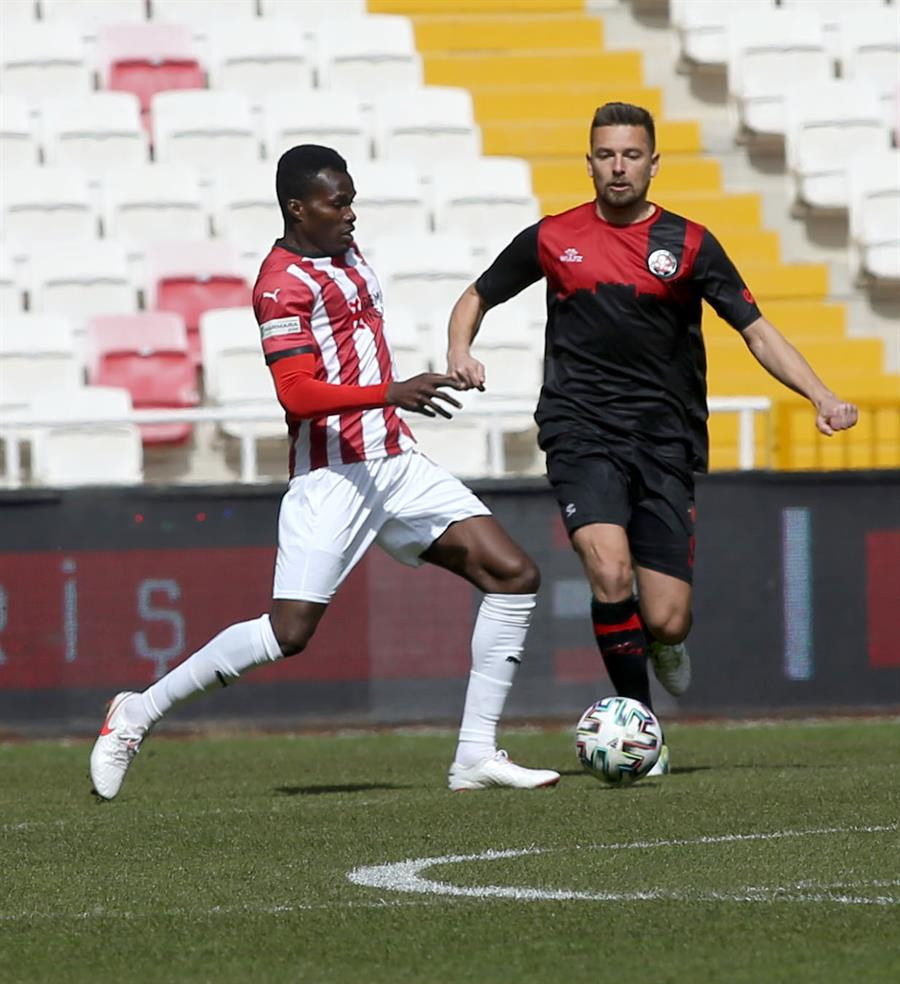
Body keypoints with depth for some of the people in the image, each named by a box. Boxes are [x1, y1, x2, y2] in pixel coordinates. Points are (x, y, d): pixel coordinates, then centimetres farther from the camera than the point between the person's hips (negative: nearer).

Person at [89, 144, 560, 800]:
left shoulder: (347, 253, 14)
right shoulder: (284, 282, -13)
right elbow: (297, 395, -25)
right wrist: (390, 393, -34)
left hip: (396, 463, 8)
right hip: (333, 477, -8)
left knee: (514, 575, -4)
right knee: (289, 633, -13)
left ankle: (476, 756, -3)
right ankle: (138, 713, 6)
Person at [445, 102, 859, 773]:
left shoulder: (688, 244, 4)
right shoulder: (552, 239, 7)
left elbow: (757, 332, 2)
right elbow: (478, 297, 21)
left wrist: (820, 396, -12)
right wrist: (459, 349, -1)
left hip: (664, 440, 0)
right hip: (581, 433, 0)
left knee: (667, 622, -6)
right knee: (610, 572, -26)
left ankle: (661, 642, 34)